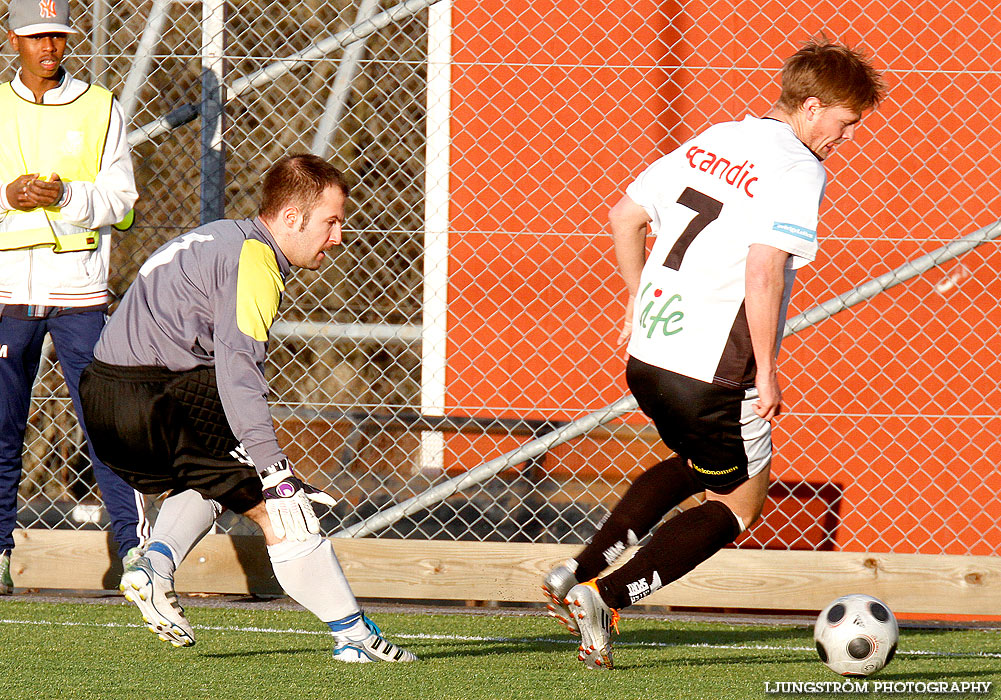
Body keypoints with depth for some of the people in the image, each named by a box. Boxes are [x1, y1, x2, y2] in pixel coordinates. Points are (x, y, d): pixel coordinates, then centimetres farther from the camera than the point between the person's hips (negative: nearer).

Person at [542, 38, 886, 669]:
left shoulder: (710, 143, 11)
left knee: (700, 463, 31)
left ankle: (580, 570, 18)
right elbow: (764, 271, -24)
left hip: (647, 356, 8)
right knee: (738, 502, 11)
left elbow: (624, 216, 15)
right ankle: (606, 597, -4)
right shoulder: (799, 172, -13)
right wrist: (767, 373, -17)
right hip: (713, 372, -8)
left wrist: (639, 303, 25)